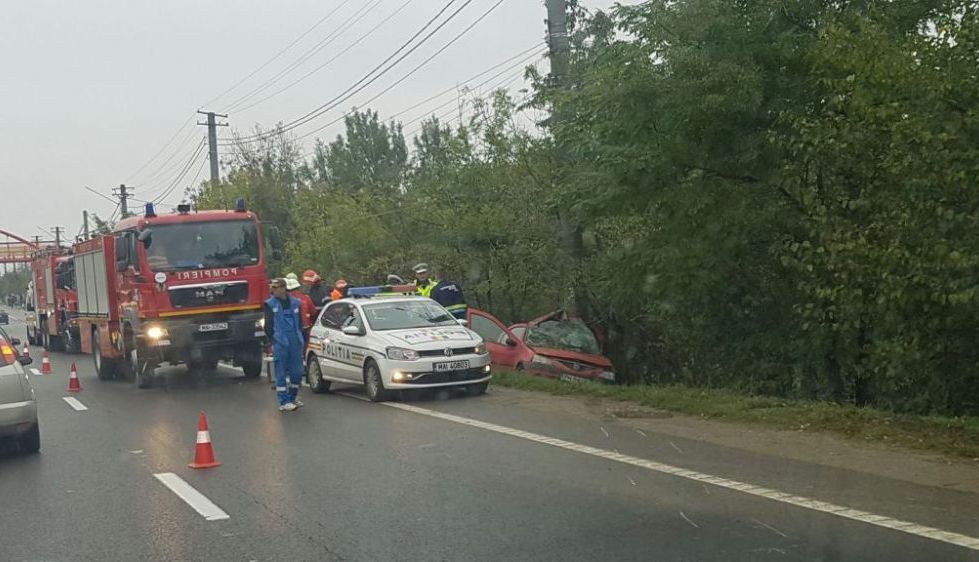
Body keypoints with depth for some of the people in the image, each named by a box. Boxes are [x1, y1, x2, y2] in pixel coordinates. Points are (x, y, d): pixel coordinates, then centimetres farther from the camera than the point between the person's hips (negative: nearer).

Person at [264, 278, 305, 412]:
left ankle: (293, 398, 25)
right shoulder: (270, 304, 0)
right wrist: (273, 340, -7)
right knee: (281, 373, -2)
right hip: (280, 342, -4)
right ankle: (284, 402, 3)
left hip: (295, 341, 4)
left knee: (297, 372, 8)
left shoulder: (295, 302, 10)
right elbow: (268, 325, 0)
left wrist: (300, 338, 8)